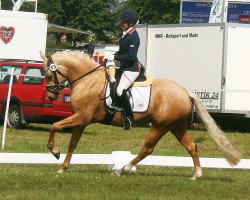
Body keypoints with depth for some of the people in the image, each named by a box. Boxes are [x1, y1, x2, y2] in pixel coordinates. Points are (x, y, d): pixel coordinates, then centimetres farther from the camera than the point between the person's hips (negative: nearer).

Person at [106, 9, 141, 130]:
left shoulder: (133, 37, -17)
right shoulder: (126, 34, 13)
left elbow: (131, 56, -23)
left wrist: (115, 57, -20)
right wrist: (113, 57, 6)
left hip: (132, 68, -11)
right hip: (124, 67, 11)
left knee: (120, 90, -24)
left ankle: (129, 117, -16)